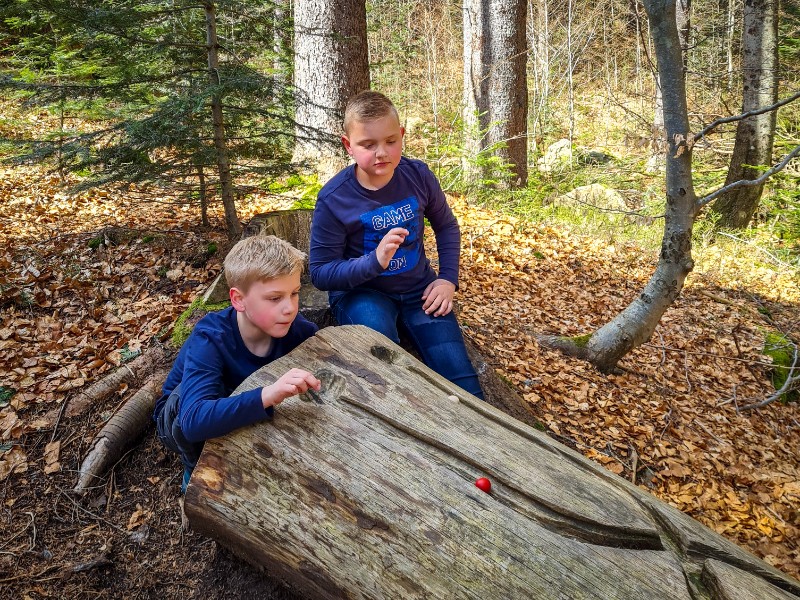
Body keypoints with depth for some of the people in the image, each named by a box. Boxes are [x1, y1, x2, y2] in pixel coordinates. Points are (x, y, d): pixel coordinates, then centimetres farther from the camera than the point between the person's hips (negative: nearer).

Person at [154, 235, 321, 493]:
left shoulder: (294, 327, -23)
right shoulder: (209, 339, -36)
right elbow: (194, 420, -50)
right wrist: (266, 395, -63)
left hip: (244, 409, 3)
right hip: (180, 420, -3)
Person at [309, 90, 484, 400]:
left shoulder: (418, 175, -8)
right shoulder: (333, 199, -17)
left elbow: (447, 227, 10)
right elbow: (320, 272, -14)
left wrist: (448, 278, -2)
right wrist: (375, 261, -29)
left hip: (418, 288, 3)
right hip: (360, 290, -2)